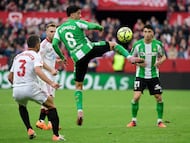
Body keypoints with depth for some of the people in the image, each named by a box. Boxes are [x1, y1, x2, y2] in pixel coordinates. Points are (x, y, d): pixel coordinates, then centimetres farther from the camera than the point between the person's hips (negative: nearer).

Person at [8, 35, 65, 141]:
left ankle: (29, 129, 23)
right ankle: (56, 135, 1)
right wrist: (51, 83, -27)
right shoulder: (35, 56, 0)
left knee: (22, 106, 37)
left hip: (16, 91, 5)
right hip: (31, 88, -5)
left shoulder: (17, 56, 18)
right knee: (51, 105, 10)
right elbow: (38, 71, -20)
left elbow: (10, 77, 21)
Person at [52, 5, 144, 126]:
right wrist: (100, 27, 11)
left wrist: (62, 57, 19)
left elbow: (54, 44, 6)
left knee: (78, 85, 13)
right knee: (113, 44, 15)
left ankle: (80, 111, 2)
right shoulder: (77, 23, 0)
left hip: (78, 58, 4)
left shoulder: (60, 29, 14)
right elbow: (93, 26, -12)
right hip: (88, 49, -4)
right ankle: (130, 57, -6)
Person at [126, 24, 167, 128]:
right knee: (136, 97, -13)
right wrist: (138, 63, -15)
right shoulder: (137, 45, -7)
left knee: (159, 98, 0)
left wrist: (160, 61, -14)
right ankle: (133, 120, 1)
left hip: (154, 75, 1)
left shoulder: (158, 44, -5)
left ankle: (160, 121, 15)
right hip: (140, 75, -1)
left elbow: (163, 56, 9)